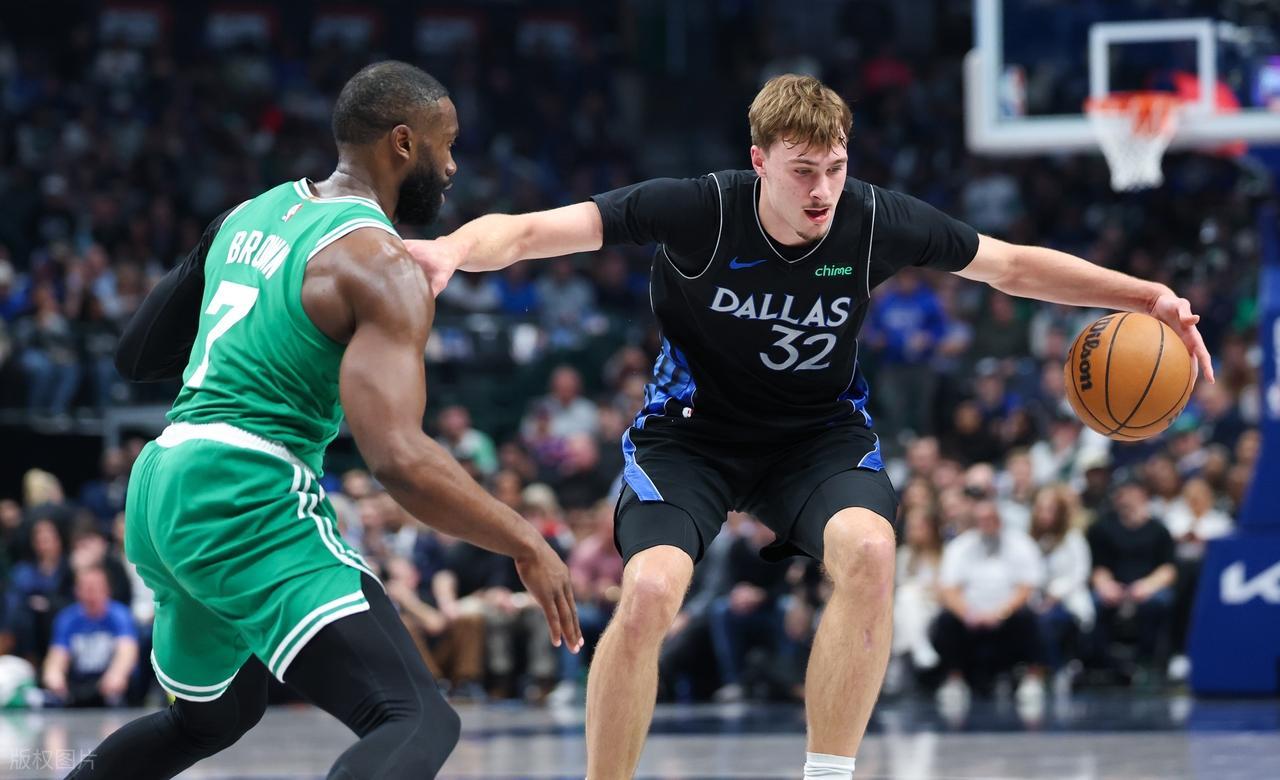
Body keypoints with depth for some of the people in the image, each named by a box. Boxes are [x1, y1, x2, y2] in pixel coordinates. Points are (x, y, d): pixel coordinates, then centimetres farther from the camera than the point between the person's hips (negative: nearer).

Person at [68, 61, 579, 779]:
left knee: (215, 716, 34)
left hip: (159, 486, 10)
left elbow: (138, 357, 26)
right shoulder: (382, 267, -10)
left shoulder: (251, 215, 17)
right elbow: (399, 458, -21)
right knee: (419, 722, -21)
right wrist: (527, 546, -11)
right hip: (249, 499, -10)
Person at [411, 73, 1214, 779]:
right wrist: (454, 249, -50)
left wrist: (1148, 297, -7)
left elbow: (1013, 265, 0)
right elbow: (532, 231, -28)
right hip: (691, 431, -2)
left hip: (819, 433, 2)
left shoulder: (876, 220, -15)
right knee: (650, 588, -28)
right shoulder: (698, 211, -23)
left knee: (869, 549, -30)